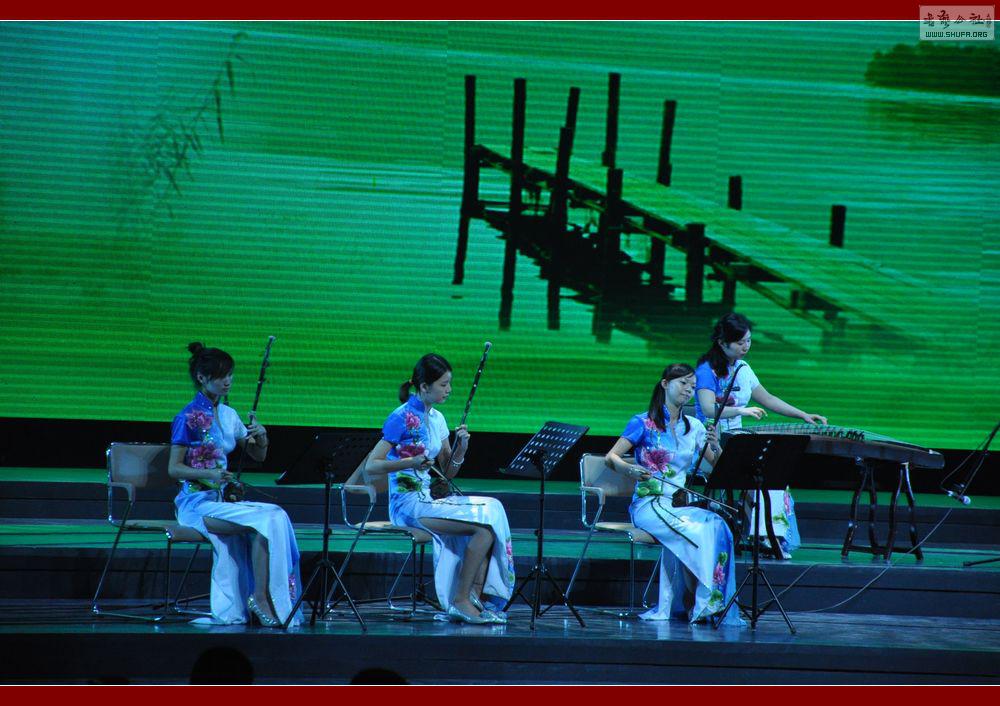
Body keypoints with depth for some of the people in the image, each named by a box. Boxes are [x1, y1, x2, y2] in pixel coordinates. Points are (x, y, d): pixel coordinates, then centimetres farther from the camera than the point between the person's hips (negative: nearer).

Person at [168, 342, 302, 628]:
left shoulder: (228, 415, 15)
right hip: (197, 502, -7)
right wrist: (209, 474, -26)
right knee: (266, 521, -26)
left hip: (222, 498, 7)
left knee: (277, 516, -19)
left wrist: (261, 437, -2)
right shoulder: (188, 418, -6)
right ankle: (260, 597, -20)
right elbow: (174, 468, -10)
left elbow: (258, 456, 21)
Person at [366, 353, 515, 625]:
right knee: (485, 524, -20)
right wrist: (410, 463, -28)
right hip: (407, 503, -8)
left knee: (493, 511, -10)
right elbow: (370, 467, -15)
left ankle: (476, 597, -13)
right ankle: (461, 600, -14)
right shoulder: (402, 418, -10)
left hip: (429, 498, 8)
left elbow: (448, 473, 16)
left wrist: (461, 448, -4)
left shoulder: (436, 419, 14)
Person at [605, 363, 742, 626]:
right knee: (698, 530, -33)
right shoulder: (643, 423, 2)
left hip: (681, 505, 5)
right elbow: (610, 458, -4)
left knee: (717, 526, -29)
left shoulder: (693, 427, 16)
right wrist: (630, 469, -25)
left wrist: (716, 447, -8)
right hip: (649, 505, -5)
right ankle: (702, 603, -25)